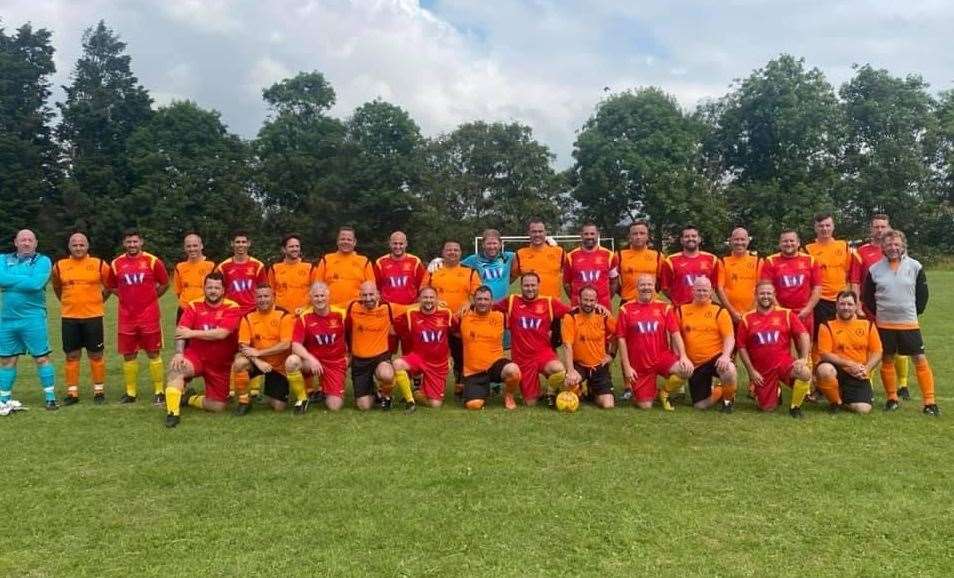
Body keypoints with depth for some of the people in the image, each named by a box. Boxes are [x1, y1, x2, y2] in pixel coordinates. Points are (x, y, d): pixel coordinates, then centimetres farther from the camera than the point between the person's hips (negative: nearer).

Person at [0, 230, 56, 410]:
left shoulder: (43, 261, 0)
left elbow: (36, 283, -16)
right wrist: (26, 280, -12)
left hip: (33, 319, -4)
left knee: (41, 358, 0)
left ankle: (50, 397, 7)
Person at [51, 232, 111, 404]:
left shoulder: (99, 265, -2)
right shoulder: (60, 266, 3)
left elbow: (109, 286, 10)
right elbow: (57, 288, 20)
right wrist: (68, 302, 16)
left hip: (93, 316, -2)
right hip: (69, 317, 2)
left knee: (96, 355, 4)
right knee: (72, 355, 7)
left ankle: (99, 390, 14)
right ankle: (72, 392, 16)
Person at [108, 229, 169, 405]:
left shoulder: (152, 261, -2)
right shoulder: (116, 264, 6)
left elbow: (165, 284, 7)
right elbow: (112, 287, 19)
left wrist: (150, 297, 4)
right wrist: (127, 297, 8)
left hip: (149, 316, -3)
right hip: (126, 317, 3)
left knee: (153, 354, 1)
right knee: (128, 355, 8)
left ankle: (159, 392, 8)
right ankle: (130, 393, 18)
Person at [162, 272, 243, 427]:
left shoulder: (232, 308, -11)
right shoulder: (194, 306, -1)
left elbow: (221, 333, -23)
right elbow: (181, 331, -11)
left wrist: (192, 333, -21)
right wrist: (179, 353, -27)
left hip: (220, 365, 0)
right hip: (195, 356, 0)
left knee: (219, 406, 1)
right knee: (175, 367, -34)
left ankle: (189, 398, 29)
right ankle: (172, 412, -23)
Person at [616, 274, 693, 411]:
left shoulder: (664, 307, 3)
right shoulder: (626, 309, -3)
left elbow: (675, 334, 0)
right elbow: (621, 338, -3)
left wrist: (683, 356, -15)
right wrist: (626, 367, -7)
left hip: (663, 357, 2)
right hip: (639, 365, -2)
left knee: (687, 370, -27)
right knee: (645, 406, -6)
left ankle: (663, 392, 2)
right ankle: (633, 390, 31)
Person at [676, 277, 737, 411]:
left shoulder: (720, 312, 1)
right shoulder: (682, 311, 6)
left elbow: (729, 338, -6)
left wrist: (725, 355, -24)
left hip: (716, 358, -2)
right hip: (695, 364, 2)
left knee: (728, 370, -38)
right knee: (700, 405, -1)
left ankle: (728, 398, -4)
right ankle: (719, 391, 34)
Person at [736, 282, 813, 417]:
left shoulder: (786, 314, 2)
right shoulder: (746, 319, 1)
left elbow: (803, 334, -4)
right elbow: (742, 347, 3)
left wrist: (804, 358, -19)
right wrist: (751, 371, -3)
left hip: (784, 362, 0)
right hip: (761, 370, 0)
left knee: (805, 373, -32)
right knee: (767, 408, -1)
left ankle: (795, 406, -4)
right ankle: (775, 392, 37)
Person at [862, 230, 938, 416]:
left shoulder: (915, 267, -2)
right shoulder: (875, 269, -1)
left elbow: (923, 294, 6)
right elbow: (868, 296, 9)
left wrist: (915, 312, 5)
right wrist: (878, 313, 7)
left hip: (909, 323, -1)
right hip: (884, 324, 1)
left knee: (920, 359, -3)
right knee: (887, 360, 8)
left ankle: (929, 402, 3)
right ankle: (892, 399, 21)